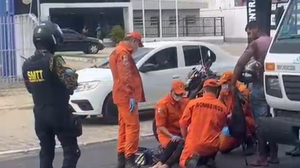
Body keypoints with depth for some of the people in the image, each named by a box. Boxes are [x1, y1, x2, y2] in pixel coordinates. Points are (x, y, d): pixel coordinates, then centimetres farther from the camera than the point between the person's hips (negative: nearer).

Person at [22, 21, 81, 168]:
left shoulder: (27, 64, 6)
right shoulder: (53, 60, -16)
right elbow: (71, 82, -20)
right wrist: (72, 74, 2)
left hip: (40, 114, 7)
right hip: (59, 113, -7)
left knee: (46, 152, 13)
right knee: (71, 151, 2)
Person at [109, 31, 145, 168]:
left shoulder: (118, 51, 21)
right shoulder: (123, 53, -13)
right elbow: (126, 76, -22)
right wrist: (132, 96, -25)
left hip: (122, 96, 11)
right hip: (126, 96, -11)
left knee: (124, 126, 13)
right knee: (132, 126, -11)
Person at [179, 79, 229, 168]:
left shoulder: (193, 102, -4)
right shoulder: (223, 108, 0)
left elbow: (183, 124, 0)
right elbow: (223, 128, 12)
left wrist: (186, 140, 16)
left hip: (194, 144, -2)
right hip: (213, 146, 2)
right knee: (210, 156, 35)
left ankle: (192, 159, -14)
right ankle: (208, 159, -3)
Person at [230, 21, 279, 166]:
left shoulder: (255, 44, -7)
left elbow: (240, 64, -14)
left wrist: (232, 84, -9)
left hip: (261, 87, -6)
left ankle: (263, 158, -2)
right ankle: (273, 155, 17)